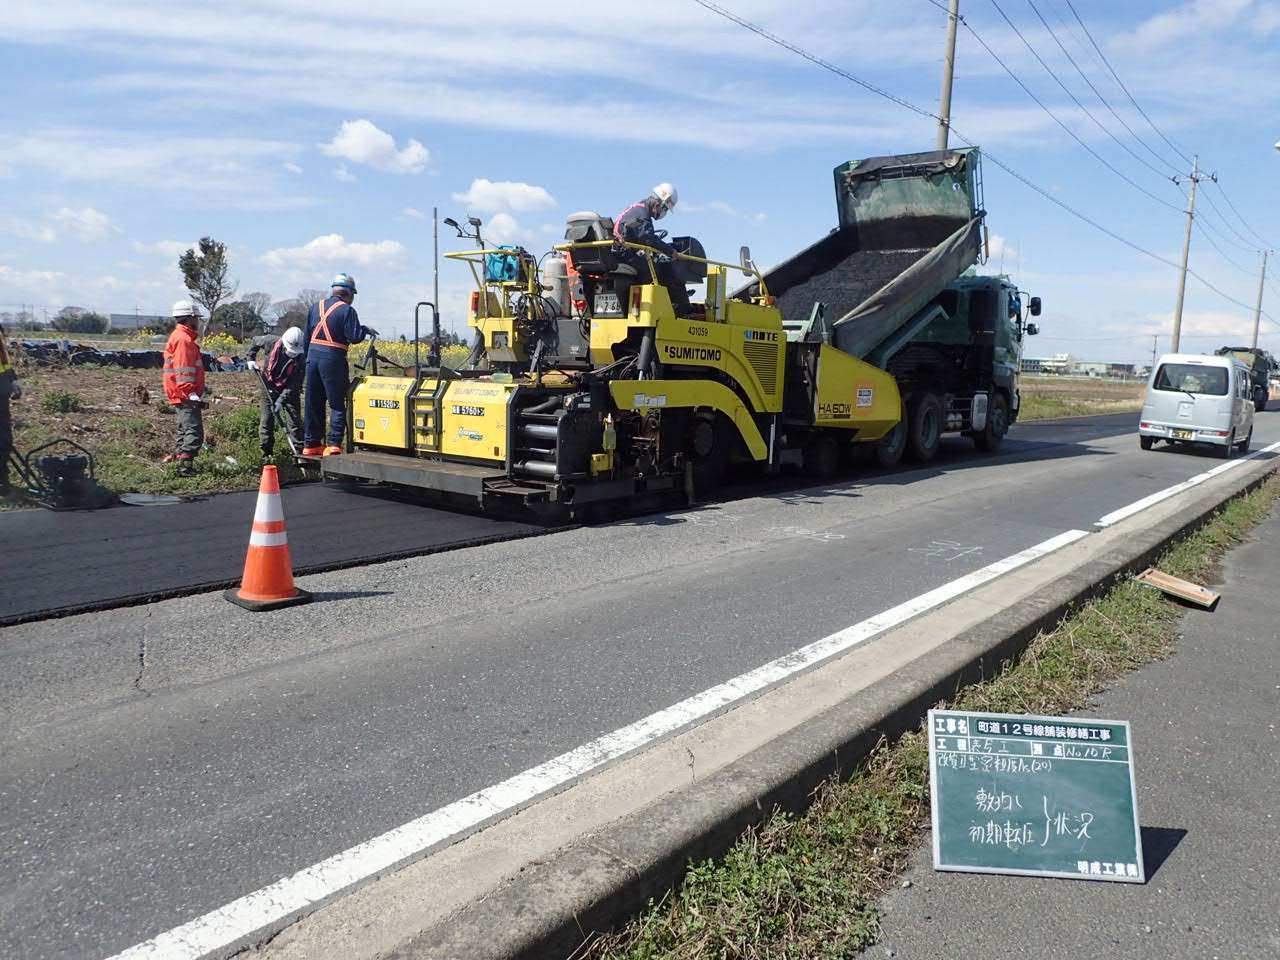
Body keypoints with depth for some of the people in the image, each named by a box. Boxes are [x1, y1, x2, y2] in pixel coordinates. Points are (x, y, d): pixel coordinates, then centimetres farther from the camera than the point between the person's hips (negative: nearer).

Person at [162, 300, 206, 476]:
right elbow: (183, 370, -21)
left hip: (182, 396, 11)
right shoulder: (184, 339, -13)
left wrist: (199, 388, 30)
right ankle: (185, 467, -17)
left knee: (185, 431, 19)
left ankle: (175, 460, 25)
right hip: (186, 397, -11)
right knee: (195, 432, -13)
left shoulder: (179, 337, 20)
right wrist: (191, 393, -24)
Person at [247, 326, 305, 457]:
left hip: (290, 391, -2)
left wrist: (281, 400, -27)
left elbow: (293, 385, -22)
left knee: (294, 420, -6)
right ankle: (266, 452, 12)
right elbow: (255, 341, 6)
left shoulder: (301, 360, -23)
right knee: (266, 420, 4)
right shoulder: (272, 342, -18)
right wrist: (251, 359, 2)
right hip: (269, 387, 2)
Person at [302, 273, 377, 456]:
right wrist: (365, 330, 6)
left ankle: (310, 444, 20)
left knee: (313, 403, 13)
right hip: (332, 359, -6)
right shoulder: (347, 310, -7)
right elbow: (355, 337, -14)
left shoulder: (316, 307, 14)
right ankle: (333, 444, -5)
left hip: (312, 356, 6)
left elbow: (307, 335, 17)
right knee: (338, 404, 1)